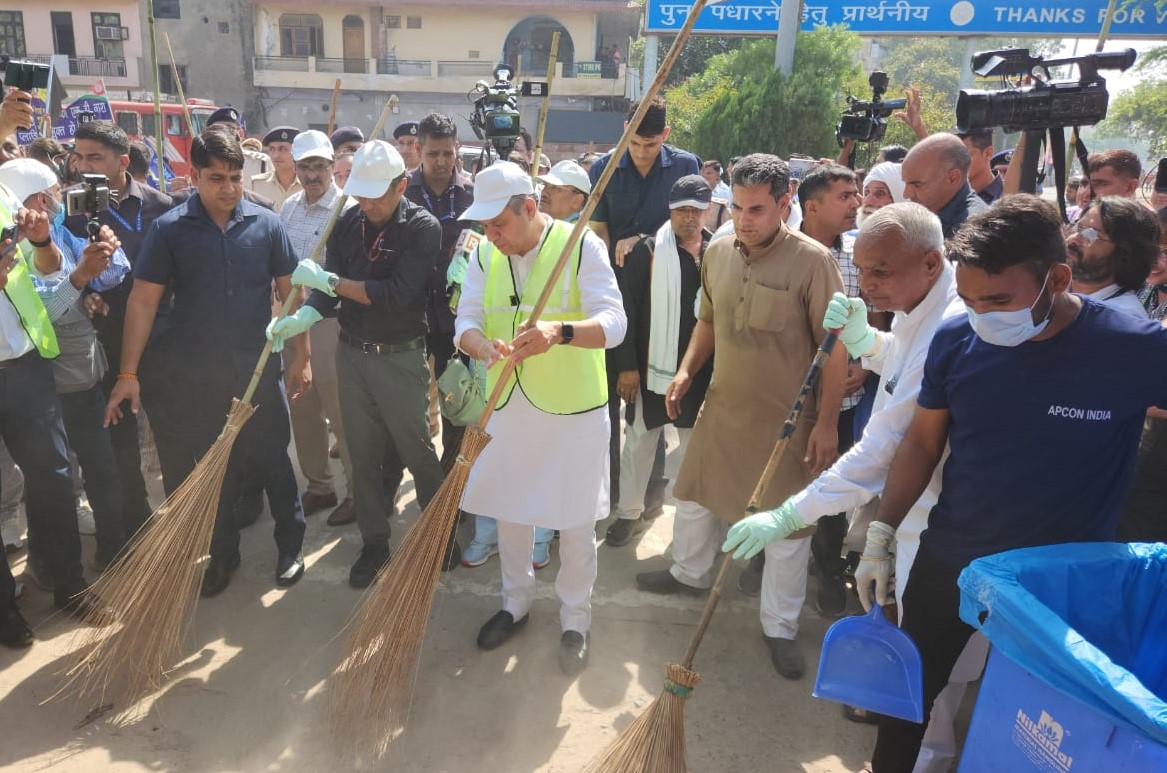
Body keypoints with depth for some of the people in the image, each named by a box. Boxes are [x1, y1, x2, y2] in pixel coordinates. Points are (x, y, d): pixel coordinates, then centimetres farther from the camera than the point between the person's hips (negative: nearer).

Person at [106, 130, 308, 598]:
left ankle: (290, 545, 27)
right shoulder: (170, 229, -5)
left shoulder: (265, 224, -2)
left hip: (259, 369, 0)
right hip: (197, 374, 0)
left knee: (273, 459, 9)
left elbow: (290, 292, 4)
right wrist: (128, 374, -7)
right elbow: (143, 301, -4)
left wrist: (301, 357, 2)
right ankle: (223, 553, 30)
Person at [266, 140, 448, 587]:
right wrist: (306, 315, -20)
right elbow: (329, 288, 1)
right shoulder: (348, 223, 2)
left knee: (417, 451, 5)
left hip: (401, 357, -4)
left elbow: (397, 294, -23)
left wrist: (329, 281, -20)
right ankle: (374, 542, 27)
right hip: (351, 352, 5)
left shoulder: (423, 228, -13)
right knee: (363, 454, 12)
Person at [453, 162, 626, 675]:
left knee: (575, 521, 7)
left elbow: (614, 323, -22)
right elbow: (465, 322, -2)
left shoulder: (581, 246, -13)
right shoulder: (485, 255, 2)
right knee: (507, 509, 16)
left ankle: (575, 619, 29)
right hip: (507, 405, 5)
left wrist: (560, 332, -42)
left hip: (573, 408, -4)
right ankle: (516, 602, 40)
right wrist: (483, 345, -27)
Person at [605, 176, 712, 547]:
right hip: (652, 367, -2)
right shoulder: (647, 251, -5)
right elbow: (628, 310, -7)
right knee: (639, 441, 10)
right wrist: (627, 365, -11)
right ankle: (629, 512, 25)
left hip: (701, 369, 2)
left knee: (695, 443, 15)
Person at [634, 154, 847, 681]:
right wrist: (686, 371, 1)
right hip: (722, 406, 6)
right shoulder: (718, 252, 0)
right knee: (695, 493, 20)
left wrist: (827, 422, -15)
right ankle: (690, 573, 47)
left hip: (787, 419, -5)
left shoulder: (812, 260, -17)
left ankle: (779, 625, 26)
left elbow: (834, 347, -14)